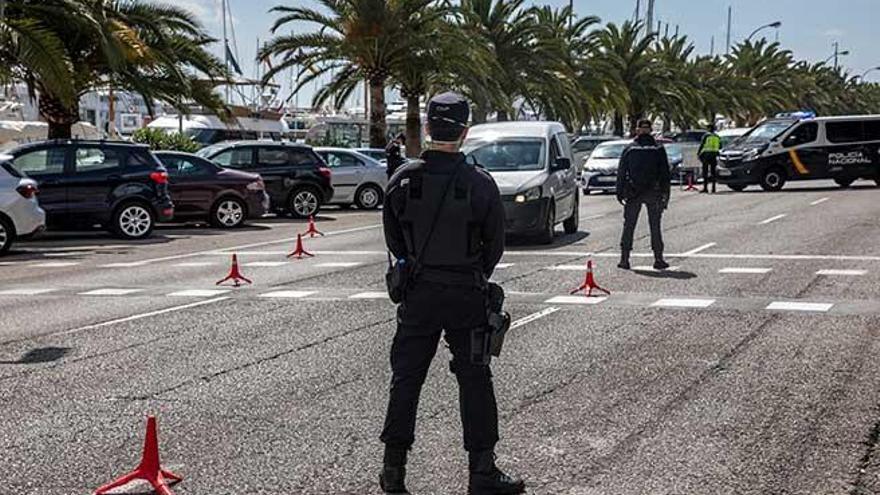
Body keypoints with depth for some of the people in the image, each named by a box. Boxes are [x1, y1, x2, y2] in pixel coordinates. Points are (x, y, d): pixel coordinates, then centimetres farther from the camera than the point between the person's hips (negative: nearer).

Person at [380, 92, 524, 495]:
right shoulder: (480, 184, -11)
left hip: (418, 295, 2)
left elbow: (393, 239, 5)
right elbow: (495, 245, -1)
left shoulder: (403, 180, -6)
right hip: (467, 295, -1)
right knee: (474, 380, 7)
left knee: (406, 378, 10)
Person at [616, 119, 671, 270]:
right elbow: (665, 174, 1)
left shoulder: (629, 149, 2)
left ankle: (624, 259, 3)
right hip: (653, 193, 0)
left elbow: (621, 173, 1)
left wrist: (620, 192, 6)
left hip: (633, 193, 0)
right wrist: (665, 194, 4)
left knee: (628, 226, 6)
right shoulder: (659, 149, 1)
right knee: (655, 226, 5)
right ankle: (658, 259, 3)